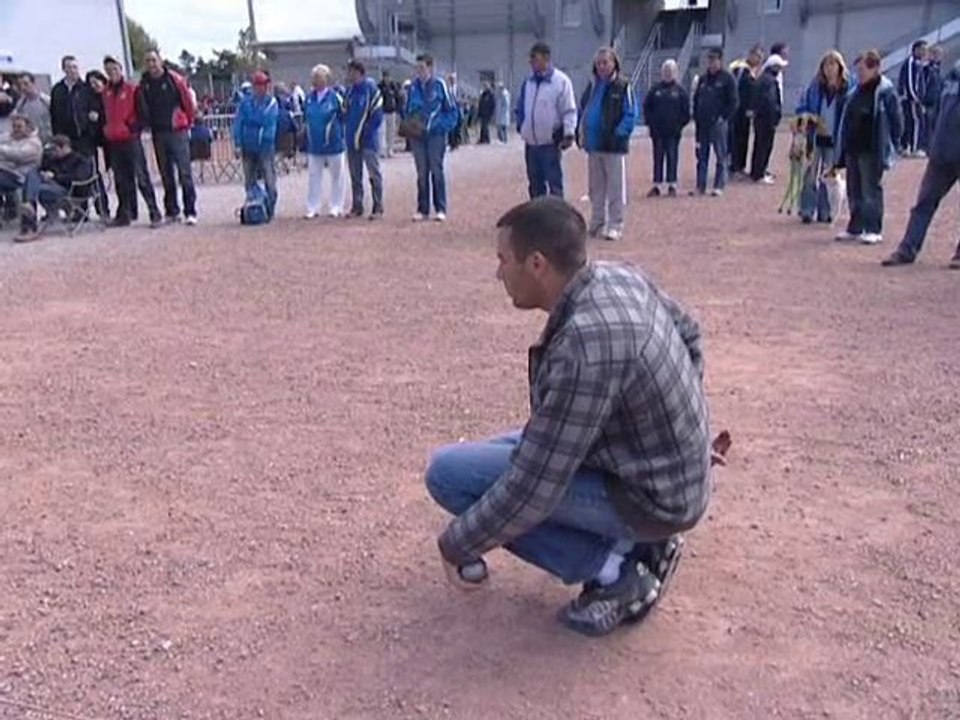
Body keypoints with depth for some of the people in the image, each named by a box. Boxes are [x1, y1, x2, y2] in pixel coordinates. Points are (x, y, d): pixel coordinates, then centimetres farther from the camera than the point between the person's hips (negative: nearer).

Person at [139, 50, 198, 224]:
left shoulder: (174, 79, -4)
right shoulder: (144, 84, 7)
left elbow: (188, 102, 0)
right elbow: (143, 109, 16)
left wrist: (188, 123, 5)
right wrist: (147, 124, 8)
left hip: (177, 131, -4)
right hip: (158, 133, 4)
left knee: (184, 172, -7)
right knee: (166, 174, 8)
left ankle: (190, 211, -5)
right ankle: (171, 211, 15)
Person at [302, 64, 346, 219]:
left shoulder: (335, 96, -9)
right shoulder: (309, 98, 6)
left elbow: (344, 116, -5)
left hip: (333, 144, -5)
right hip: (314, 145, 5)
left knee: (336, 176, 6)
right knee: (314, 176, 7)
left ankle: (336, 207, 16)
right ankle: (313, 208, 13)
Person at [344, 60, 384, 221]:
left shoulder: (371, 88, -8)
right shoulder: (350, 90, 10)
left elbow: (377, 114, -11)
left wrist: (366, 132, -13)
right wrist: (349, 129, 5)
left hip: (368, 139, -7)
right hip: (352, 139, 7)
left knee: (374, 174, -3)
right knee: (355, 175, 11)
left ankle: (378, 208, 1)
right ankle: (357, 207, 19)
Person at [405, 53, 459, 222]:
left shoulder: (439, 85, -4)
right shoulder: (413, 86, 7)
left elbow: (452, 110, -1)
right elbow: (407, 110, 17)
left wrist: (443, 127, -11)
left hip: (436, 135, -4)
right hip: (417, 136, 4)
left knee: (436, 171, -1)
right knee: (421, 172, 7)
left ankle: (441, 209, 5)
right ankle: (423, 209, 13)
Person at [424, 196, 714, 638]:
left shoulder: (582, 350, -33)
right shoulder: (621, 276, -5)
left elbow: (532, 489, -27)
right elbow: (688, 334, 15)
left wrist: (455, 545, -11)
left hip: (649, 497, -9)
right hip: (676, 473, 9)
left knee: (448, 471, -12)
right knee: (506, 450, 22)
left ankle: (615, 570, -7)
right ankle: (636, 540, 11)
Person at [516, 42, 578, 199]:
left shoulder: (561, 81, -8)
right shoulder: (528, 82, 10)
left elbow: (569, 110, -9)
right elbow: (520, 107, 20)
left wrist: (568, 134, -16)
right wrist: (521, 126, 10)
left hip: (551, 143, -6)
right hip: (531, 143, 6)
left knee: (554, 185, -4)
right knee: (535, 185, 14)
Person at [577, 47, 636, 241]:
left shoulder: (623, 86, -5)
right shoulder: (593, 85, 12)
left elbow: (631, 114, -8)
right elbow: (583, 109, 19)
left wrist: (619, 134, -18)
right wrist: (581, 132, 6)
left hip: (613, 145, -6)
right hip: (593, 145, 6)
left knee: (615, 189, -1)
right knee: (595, 189, 13)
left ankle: (615, 226, 4)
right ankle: (597, 224, 23)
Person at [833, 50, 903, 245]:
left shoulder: (886, 90, -9)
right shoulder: (857, 89, 11)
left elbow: (896, 119, -6)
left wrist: (891, 145, -7)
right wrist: (843, 146, 12)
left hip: (872, 150, -7)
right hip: (853, 148, 7)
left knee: (871, 190, -3)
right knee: (854, 190, 12)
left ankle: (873, 230, 4)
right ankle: (855, 228, 21)